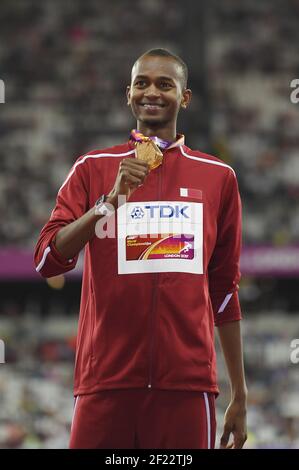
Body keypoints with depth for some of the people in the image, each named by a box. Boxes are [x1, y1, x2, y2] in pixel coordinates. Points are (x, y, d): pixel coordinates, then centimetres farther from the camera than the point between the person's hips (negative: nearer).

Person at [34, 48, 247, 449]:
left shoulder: (218, 176, 11)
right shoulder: (93, 168, 8)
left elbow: (225, 291, 15)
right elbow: (47, 261, -3)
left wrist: (240, 396, 13)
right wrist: (111, 199, -15)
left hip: (187, 383, 1)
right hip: (106, 383, -1)